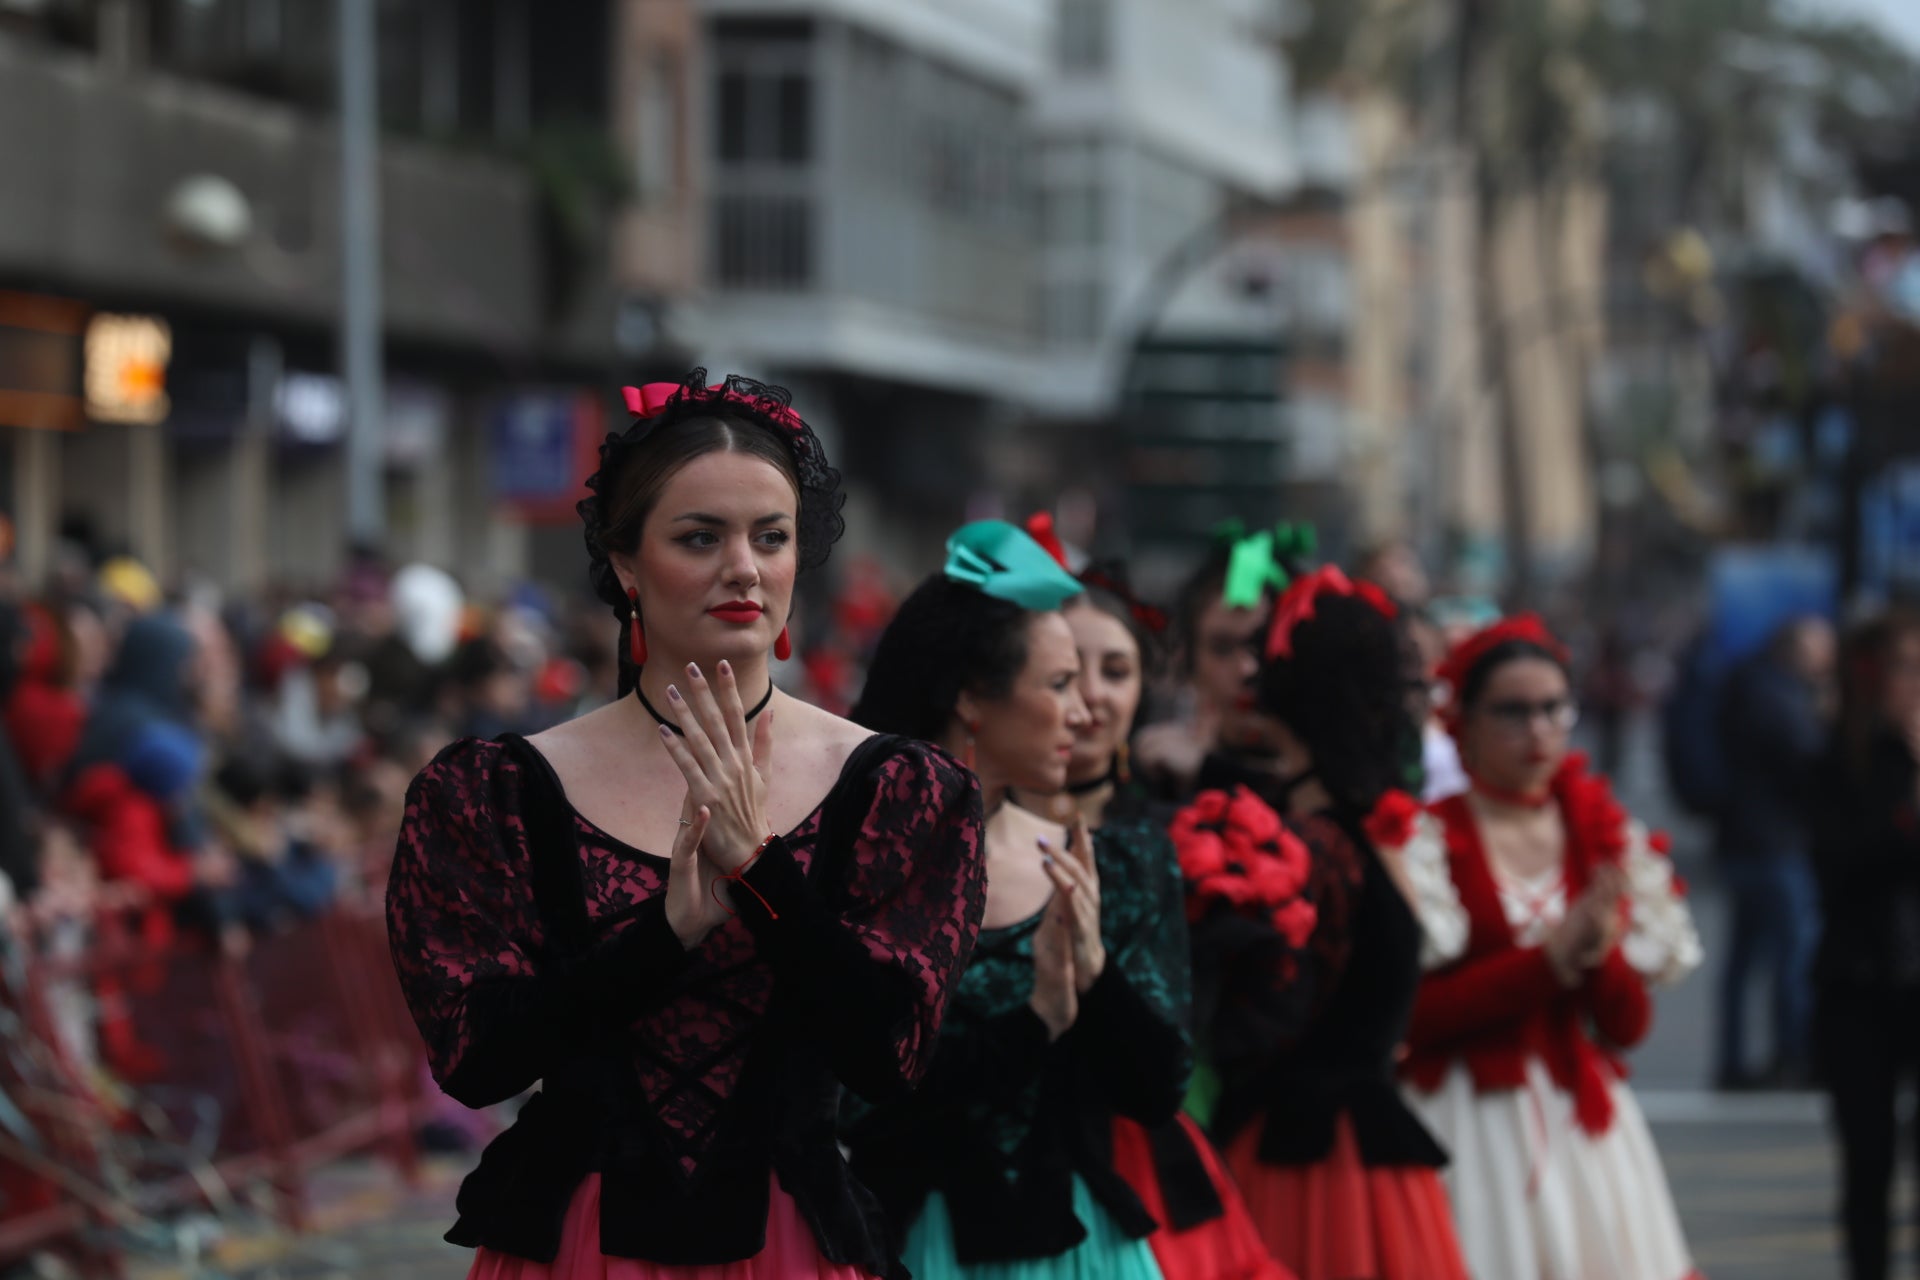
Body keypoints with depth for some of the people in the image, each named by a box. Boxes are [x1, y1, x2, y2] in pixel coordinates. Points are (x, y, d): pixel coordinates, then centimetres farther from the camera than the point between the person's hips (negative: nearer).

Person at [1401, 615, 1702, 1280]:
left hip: (1582, 1125, 4)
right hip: (1471, 1127, -4)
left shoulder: (1601, 836, 11)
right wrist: (1553, 958, -14)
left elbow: (1630, 1025, 9)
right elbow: (1413, 1013, -13)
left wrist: (1601, 954, -11)